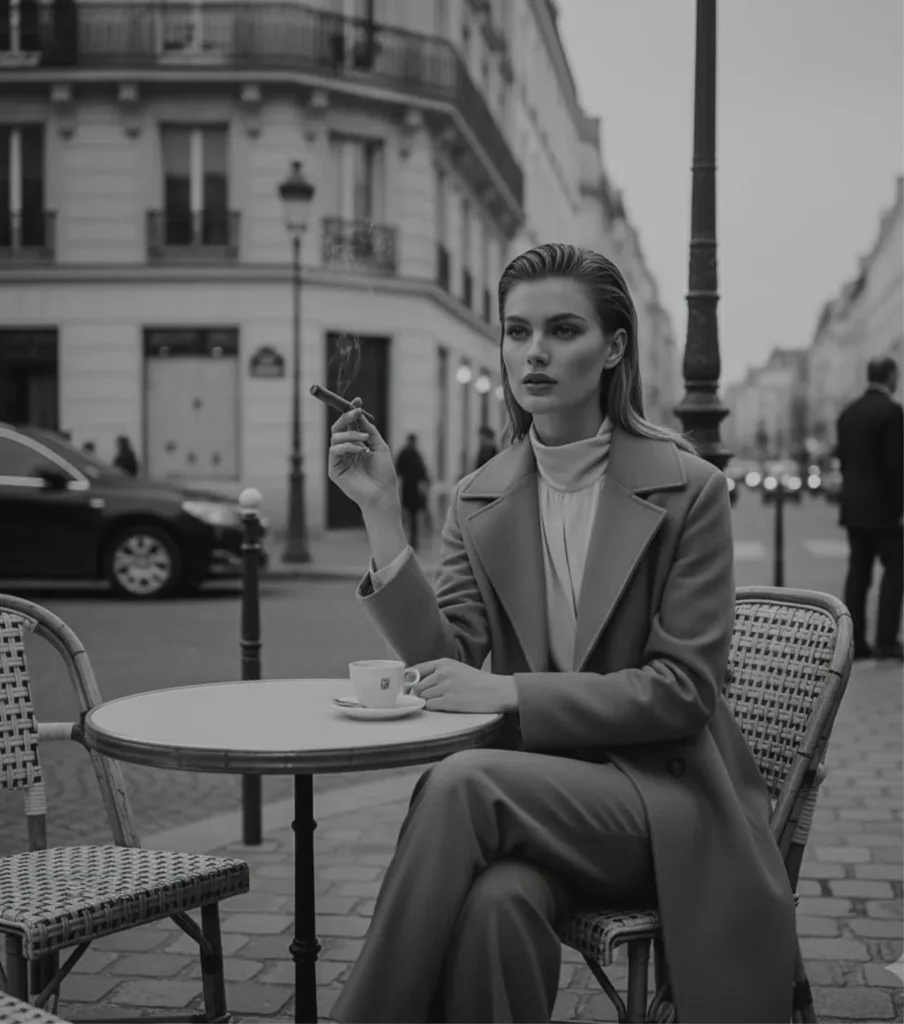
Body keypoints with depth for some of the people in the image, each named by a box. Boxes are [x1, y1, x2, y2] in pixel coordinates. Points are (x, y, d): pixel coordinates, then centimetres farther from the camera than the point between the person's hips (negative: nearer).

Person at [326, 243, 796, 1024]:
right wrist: (383, 514, -14)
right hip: (541, 793, 3)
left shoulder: (688, 489, -6)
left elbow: (682, 689, -10)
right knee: (495, 901, -34)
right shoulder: (479, 500, 6)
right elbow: (448, 659, -4)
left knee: (464, 782, -30)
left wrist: (512, 694, -20)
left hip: (666, 792, -2)